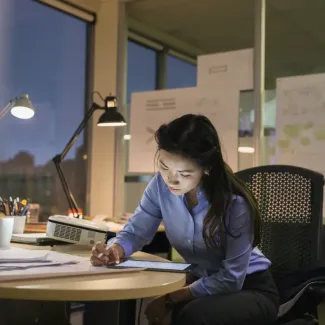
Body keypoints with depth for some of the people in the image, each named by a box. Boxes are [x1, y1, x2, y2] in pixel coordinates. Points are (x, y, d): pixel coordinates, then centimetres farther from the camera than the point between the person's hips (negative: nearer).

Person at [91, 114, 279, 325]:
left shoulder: (235, 203, -27)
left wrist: (170, 299, -25)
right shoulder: (161, 185, -14)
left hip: (250, 289, -3)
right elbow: (136, 231, -3)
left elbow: (231, 279, -22)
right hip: (203, 284, 4)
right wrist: (115, 249, -26)